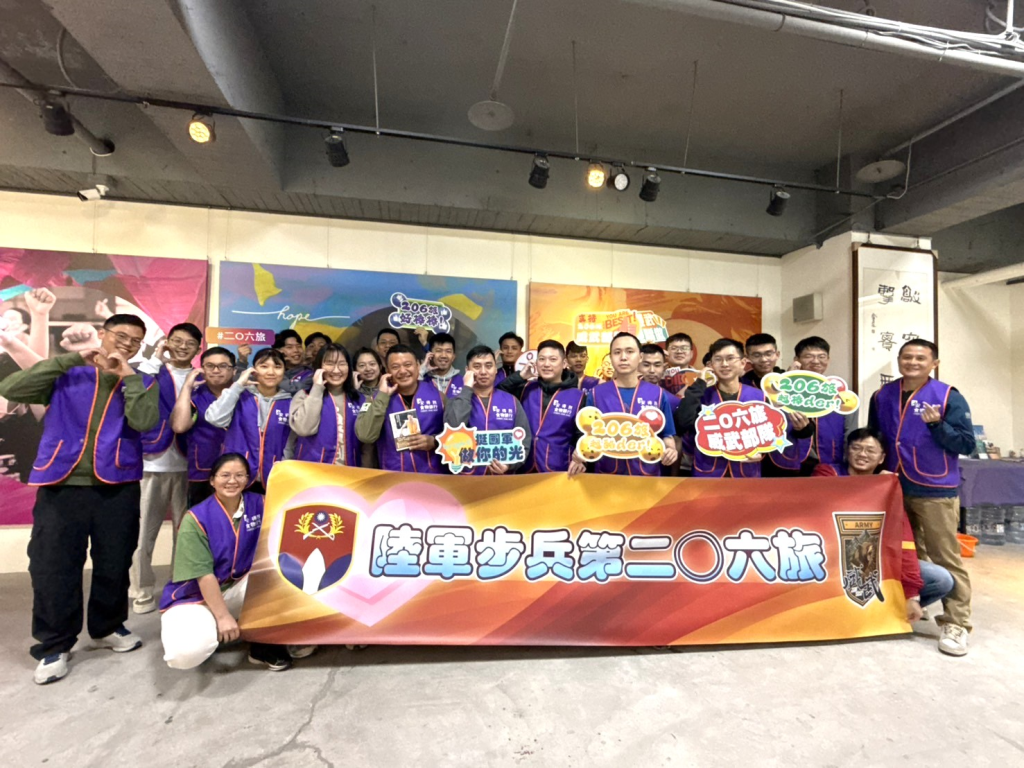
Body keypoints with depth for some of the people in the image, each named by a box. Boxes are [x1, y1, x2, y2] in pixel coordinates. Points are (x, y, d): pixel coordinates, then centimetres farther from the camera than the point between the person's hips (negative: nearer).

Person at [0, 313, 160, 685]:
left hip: (117, 488, 1)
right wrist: (70, 360, -9)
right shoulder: (67, 375, 7)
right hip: (61, 486, 0)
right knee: (52, 569, 4)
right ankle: (54, 645, 23)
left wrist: (127, 375, -10)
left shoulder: (142, 382, 7)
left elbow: (143, 422, -11)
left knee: (114, 566, 11)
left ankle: (108, 628, 32)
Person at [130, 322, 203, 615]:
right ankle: (142, 590, 18)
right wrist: (156, 359, -10)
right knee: (143, 529, 3)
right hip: (151, 462, -1)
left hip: (188, 466, 1)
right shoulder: (152, 371, 5)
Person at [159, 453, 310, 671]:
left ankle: (264, 644, -9)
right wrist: (223, 617, -22)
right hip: (194, 596, -4)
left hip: (238, 588, 4)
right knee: (187, 653, -32)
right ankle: (210, 630, 4)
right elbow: (203, 575, -20)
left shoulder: (258, 504, -6)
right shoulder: (196, 518, -18)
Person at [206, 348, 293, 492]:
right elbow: (216, 419, -20)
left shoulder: (289, 404, 1)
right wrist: (238, 384, -14)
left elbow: (289, 447, 4)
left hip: (272, 483, 2)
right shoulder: (241, 397, -3)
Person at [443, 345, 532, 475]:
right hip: (466, 476, -1)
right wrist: (467, 389, -10)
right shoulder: (458, 401, 6)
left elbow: (524, 442, 7)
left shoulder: (512, 401, 7)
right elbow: (453, 429, -14)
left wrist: (510, 465, -10)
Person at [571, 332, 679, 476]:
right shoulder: (595, 394, -2)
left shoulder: (658, 394, 0)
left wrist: (671, 450, -14)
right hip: (606, 475, 0)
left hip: (647, 475, 1)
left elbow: (666, 434, 6)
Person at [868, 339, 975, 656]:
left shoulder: (948, 397, -6)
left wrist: (937, 425, -25)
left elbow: (967, 444, -10)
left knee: (946, 558, 1)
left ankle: (956, 623, 10)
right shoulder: (882, 396, 7)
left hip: (935, 491, -4)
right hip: (892, 488, 4)